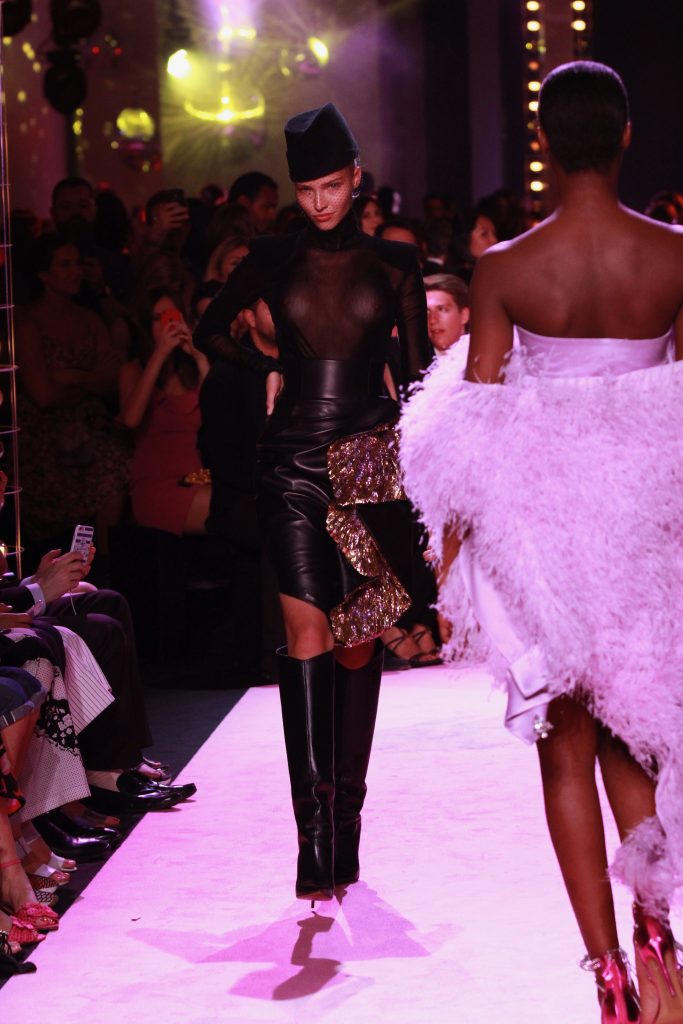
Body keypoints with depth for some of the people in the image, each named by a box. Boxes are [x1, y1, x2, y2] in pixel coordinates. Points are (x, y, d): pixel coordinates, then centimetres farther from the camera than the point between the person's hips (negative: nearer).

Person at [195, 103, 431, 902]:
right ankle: (315, 834, -15)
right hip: (293, 461, 0)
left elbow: (417, 372, 6)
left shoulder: (394, 265, 6)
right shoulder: (272, 262, 7)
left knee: (357, 640, 4)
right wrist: (268, 371, 7)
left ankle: (345, 815, 15)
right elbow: (210, 331, 21)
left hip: (373, 459, 0)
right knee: (306, 635, -11)